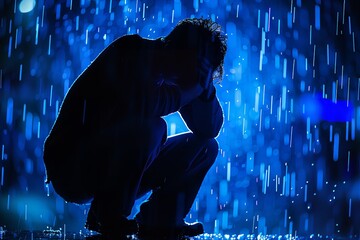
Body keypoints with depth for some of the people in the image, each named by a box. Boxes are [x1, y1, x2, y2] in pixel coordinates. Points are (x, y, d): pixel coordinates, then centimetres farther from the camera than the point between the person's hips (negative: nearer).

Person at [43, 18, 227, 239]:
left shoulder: (169, 76, 6)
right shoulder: (129, 53, -15)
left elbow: (211, 129, 2)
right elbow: (142, 105, -35)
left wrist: (203, 82, -11)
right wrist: (190, 88, -20)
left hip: (119, 171, 8)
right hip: (73, 170, -8)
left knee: (207, 146, 5)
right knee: (149, 127, -34)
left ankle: (157, 219, -1)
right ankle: (106, 217, -17)